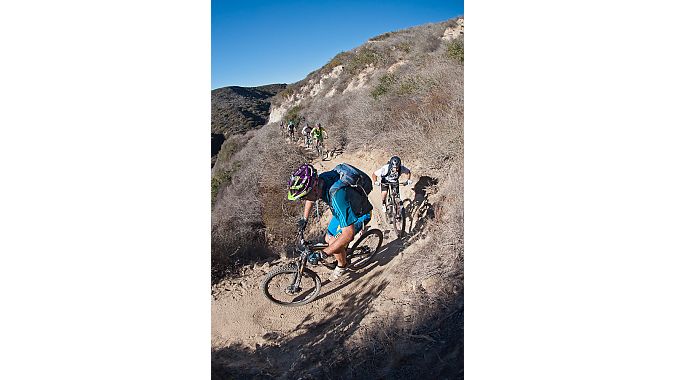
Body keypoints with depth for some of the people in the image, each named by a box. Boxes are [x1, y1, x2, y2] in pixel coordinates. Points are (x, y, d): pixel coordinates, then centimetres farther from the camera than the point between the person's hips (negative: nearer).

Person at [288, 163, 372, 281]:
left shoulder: (337, 195, -44)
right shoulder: (319, 180, -21)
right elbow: (311, 199, 7)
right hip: (344, 211, 7)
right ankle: (344, 251, 38)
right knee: (328, 239, 9)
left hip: (360, 215, -7)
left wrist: (322, 254, -42)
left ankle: (342, 265, 13)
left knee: (334, 242, -15)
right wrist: (304, 219, 4)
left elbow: (349, 234, -44)